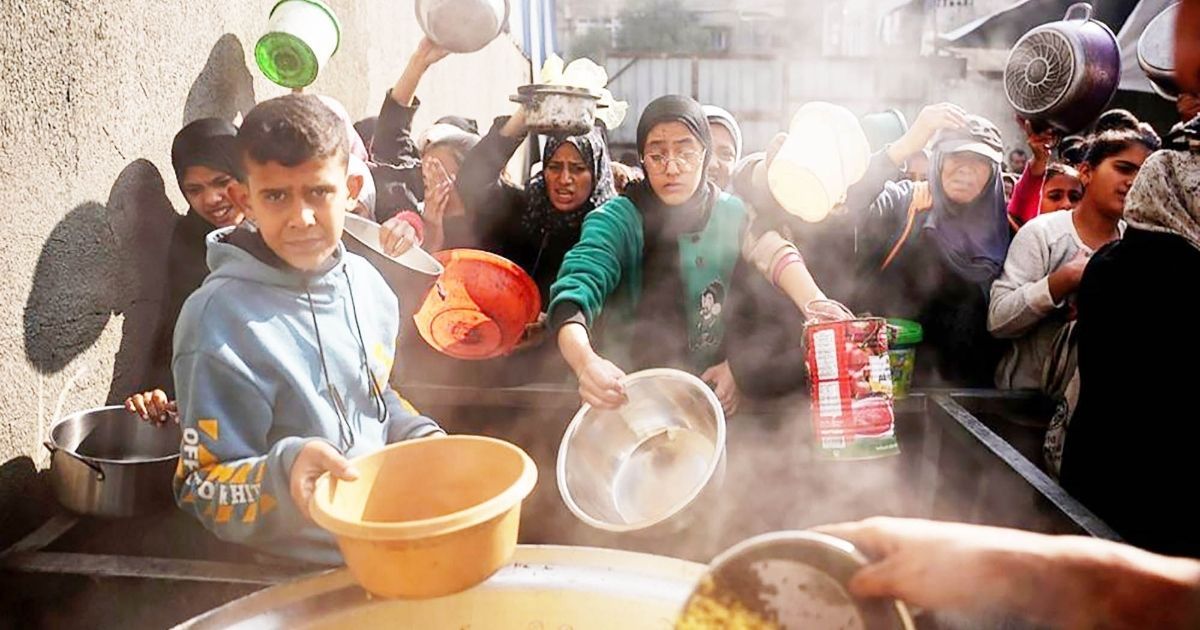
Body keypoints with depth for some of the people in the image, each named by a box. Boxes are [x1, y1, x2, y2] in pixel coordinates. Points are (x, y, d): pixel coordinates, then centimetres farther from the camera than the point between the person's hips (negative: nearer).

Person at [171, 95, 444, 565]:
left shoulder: (365, 281, 4)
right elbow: (201, 492, -12)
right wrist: (283, 471, -31)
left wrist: (421, 437, 4)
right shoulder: (219, 319, -16)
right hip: (292, 576, -7)